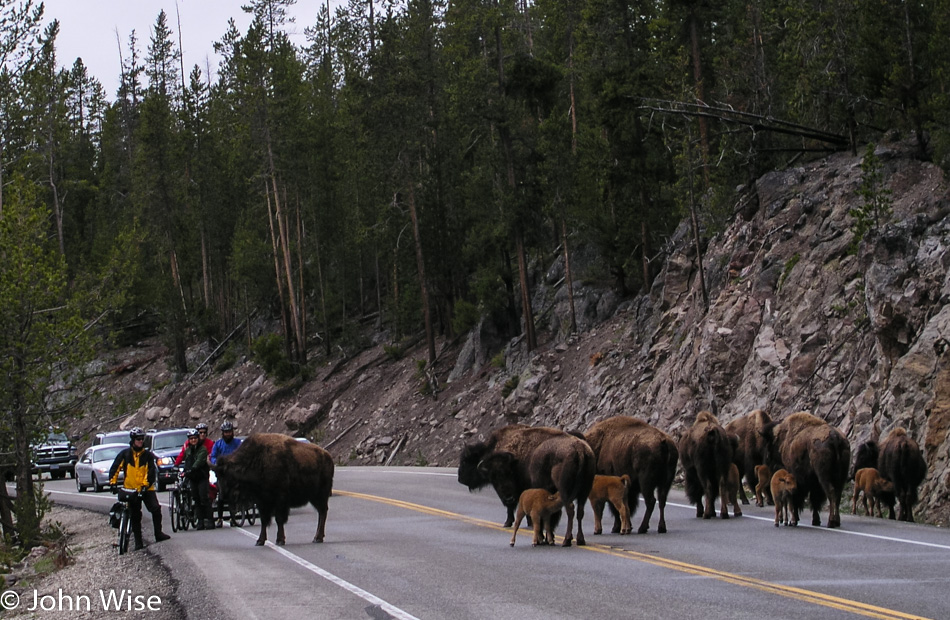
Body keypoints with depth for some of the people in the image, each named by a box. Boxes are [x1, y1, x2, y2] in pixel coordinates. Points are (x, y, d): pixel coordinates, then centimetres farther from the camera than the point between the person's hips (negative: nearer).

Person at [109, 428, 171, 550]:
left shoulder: (148, 455, -1)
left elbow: (152, 471, -6)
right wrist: (113, 483, -9)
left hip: (146, 489, -1)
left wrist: (145, 485, -17)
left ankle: (158, 534, -5)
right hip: (131, 489, 1)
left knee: (156, 509, -17)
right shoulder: (125, 454, 2)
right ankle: (138, 542, 11)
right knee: (135, 516, 5)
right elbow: (114, 468, 1)